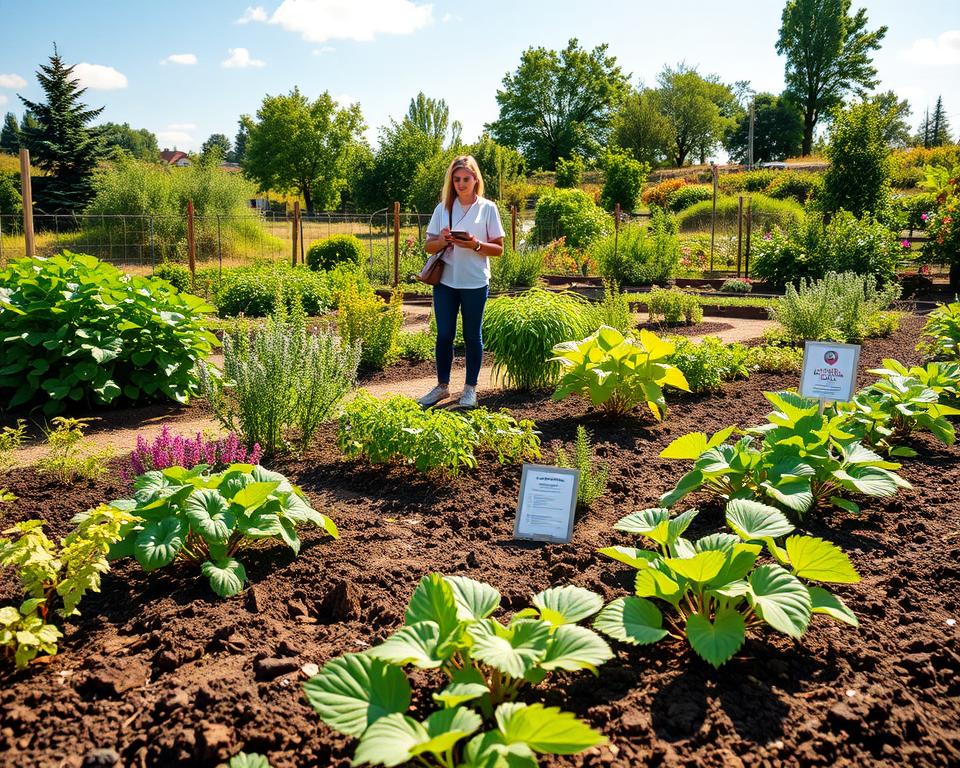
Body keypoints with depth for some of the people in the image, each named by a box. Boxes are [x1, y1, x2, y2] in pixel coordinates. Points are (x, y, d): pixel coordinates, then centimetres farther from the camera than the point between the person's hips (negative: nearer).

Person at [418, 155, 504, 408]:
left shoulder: (488, 208, 1)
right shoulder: (443, 208, 7)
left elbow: (498, 248, 0)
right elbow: (428, 245, 8)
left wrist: (476, 245, -18)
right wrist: (441, 241, -13)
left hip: (475, 283, -2)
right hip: (445, 282, 2)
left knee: (472, 336, 7)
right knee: (444, 335, 6)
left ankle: (470, 388, 18)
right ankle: (442, 386, 20)